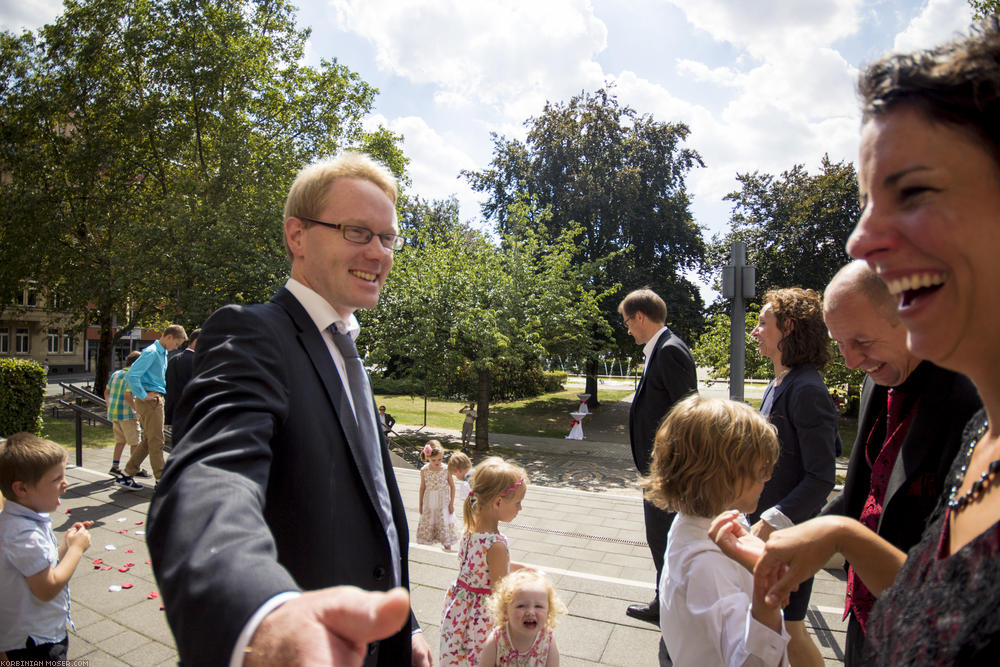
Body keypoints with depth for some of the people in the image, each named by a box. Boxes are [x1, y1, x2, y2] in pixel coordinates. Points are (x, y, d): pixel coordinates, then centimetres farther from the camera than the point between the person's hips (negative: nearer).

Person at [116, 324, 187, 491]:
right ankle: (161, 480, 4)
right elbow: (131, 375, -22)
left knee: (148, 440, 13)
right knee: (156, 440, -3)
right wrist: (143, 396, -18)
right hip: (150, 401, -9)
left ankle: (126, 475, 20)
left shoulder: (162, 353, 15)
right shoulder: (151, 352, -14)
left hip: (156, 400, 9)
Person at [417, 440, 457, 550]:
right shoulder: (424, 470, -9)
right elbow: (422, 487, 2)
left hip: (443, 502, -1)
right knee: (427, 522, 10)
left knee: (444, 521, 6)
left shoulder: (446, 469, -13)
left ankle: (447, 544, 21)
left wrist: (451, 503, -3)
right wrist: (420, 504, 7)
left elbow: (452, 486, -4)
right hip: (429, 502, 1)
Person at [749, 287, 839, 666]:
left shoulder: (806, 390, -22)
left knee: (789, 625, 6)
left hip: (790, 529, -9)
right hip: (768, 521, 9)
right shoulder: (779, 384, 7)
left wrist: (772, 522, -25)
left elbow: (821, 478, -23)